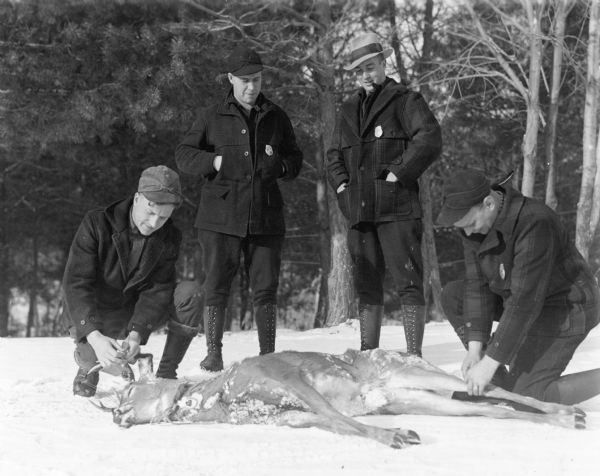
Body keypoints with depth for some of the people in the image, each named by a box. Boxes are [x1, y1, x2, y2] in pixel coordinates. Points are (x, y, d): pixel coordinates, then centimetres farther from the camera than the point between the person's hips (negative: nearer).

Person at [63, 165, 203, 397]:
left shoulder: (170, 238, -8)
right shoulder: (97, 224, -20)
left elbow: (158, 289, -15)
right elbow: (75, 283, -27)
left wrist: (137, 333, -34)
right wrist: (95, 337, -42)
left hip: (139, 315, 3)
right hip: (98, 319, -3)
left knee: (190, 292, -22)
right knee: (94, 357, -33)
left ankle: (166, 373, -10)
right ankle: (88, 364, 8)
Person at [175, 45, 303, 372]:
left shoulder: (276, 118, 12)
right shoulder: (212, 117, 5)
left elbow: (296, 159, 18)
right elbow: (183, 155, 5)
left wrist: (280, 166, -5)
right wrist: (216, 162, -13)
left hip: (265, 217, 2)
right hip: (221, 217, -2)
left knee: (265, 289, 3)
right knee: (216, 287, -2)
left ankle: (268, 353, 10)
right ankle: (213, 352, 5)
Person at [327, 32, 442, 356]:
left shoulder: (405, 101, 2)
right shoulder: (349, 110, 21)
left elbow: (429, 141, -11)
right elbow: (334, 155, 29)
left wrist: (397, 174, -13)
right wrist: (341, 184, 10)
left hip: (397, 209, -6)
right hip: (359, 211, 7)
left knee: (409, 282, -8)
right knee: (367, 286, 9)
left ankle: (414, 356, -9)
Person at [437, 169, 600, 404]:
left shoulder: (534, 224, -34)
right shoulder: (473, 218, -9)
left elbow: (525, 302, -34)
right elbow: (478, 285, -7)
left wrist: (490, 363, -32)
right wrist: (475, 349, -16)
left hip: (564, 309, -9)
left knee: (527, 397, -17)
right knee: (453, 296, 5)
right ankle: (500, 382, 8)